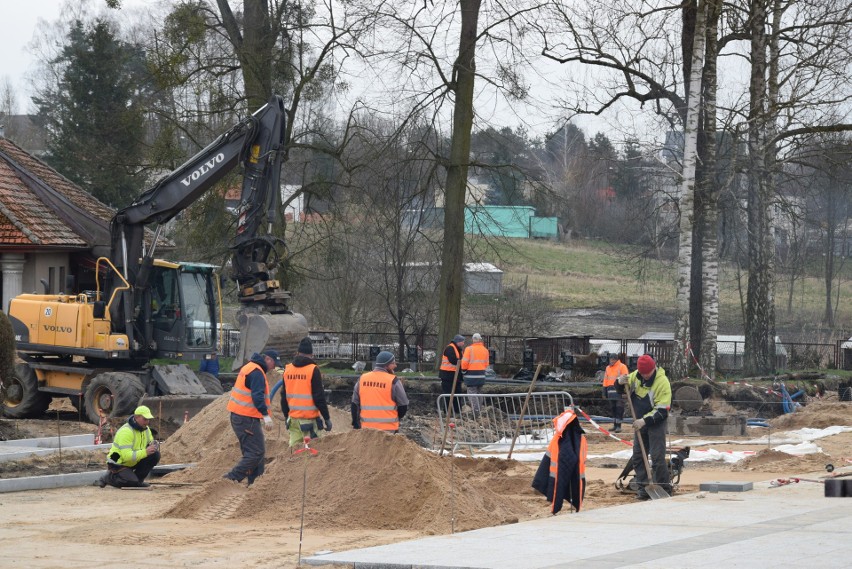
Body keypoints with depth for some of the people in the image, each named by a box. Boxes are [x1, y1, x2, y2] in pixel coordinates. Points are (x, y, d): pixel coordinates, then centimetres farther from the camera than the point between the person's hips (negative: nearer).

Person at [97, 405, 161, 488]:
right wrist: (145, 452, -42)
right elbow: (127, 456, -33)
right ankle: (109, 477, -1)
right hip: (119, 464, -7)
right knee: (132, 482, -29)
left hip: (134, 462, 7)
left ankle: (138, 479, 3)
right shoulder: (126, 431, -28)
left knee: (155, 455, -11)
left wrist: (154, 445, -16)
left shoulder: (146, 429, 0)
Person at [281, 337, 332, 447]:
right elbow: (319, 397, -11)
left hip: (293, 418, 5)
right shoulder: (313, 370, -9)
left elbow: (284, 397, 15)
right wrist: (327, 418, -4)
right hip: (309, 418, -5)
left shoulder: (287, 370, 8)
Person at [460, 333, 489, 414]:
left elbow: (465, 362, -12)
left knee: (472, 393, -4)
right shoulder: (485, 350, 7)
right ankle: (479, 409, 20)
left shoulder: (469, 349, -10)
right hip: (481, 375, 6)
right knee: (479, 393, 17)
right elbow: (486, 363, 10)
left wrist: (464, 370, 5)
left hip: (471, 374, -6)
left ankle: (476, 410, -13)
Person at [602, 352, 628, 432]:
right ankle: (615, 425, 17)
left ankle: (618, 426, -9)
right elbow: (605, 380, 20)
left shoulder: (622, 367, -2)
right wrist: (604, 392, 16)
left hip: (619, 390, -6)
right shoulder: (608, 368, 18)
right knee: (613, 409, 10)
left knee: (619, 409, -9)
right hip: (611, 390, 7)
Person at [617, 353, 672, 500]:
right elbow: (622, 390, 11)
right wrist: (620, 382, -12)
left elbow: (661, 410, -23)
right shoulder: (635, 376, -2)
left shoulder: (662, 382, -21)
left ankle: (664, 488, -3)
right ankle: (643, 488, 14)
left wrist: (645, 420, -30)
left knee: (657, 457, -9)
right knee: (638, 457, 7)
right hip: (640, 422, 7)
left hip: (656, 423, -7)